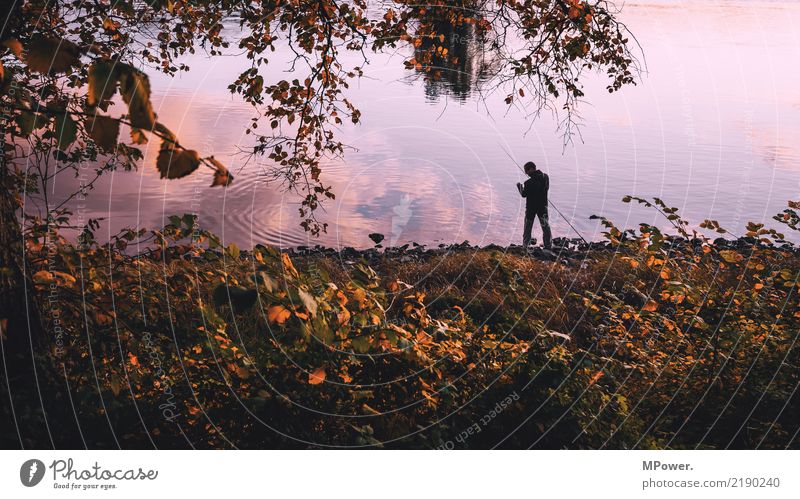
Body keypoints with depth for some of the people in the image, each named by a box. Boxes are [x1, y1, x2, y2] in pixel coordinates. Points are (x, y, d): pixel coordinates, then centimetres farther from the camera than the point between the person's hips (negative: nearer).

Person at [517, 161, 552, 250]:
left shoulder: (529, 183, -26)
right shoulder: (545, 177, -8)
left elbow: (524, 194, -12)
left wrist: (520, 187, 4)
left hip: (531, 207, -4)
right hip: (543, 206, 4)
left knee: (528, 227, 12)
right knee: (545, 226, 17)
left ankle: (525, 247, 17)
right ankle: (548, 245, 21)